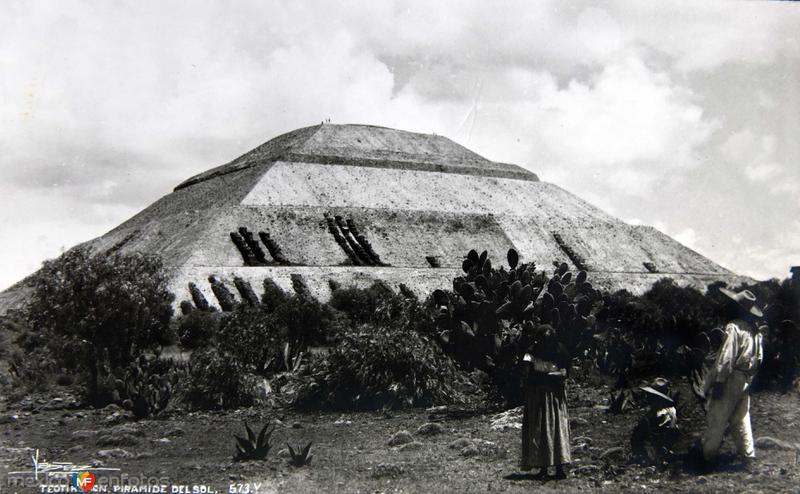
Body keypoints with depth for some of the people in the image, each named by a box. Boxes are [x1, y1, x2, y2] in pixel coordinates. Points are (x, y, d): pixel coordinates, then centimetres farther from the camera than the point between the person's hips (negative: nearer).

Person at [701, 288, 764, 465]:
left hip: (731, 379, -8)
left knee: (717, 419, 0)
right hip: (745, 381, 8)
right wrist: (750, 376, 19)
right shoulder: (754, 331, 10)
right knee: (741, 419, 14)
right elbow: (758, 358, 13)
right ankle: (748, 455, 14)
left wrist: (718, 381, -20)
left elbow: (726, 357, -21)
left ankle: (708, 455, 7)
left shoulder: (734, 328, -16)